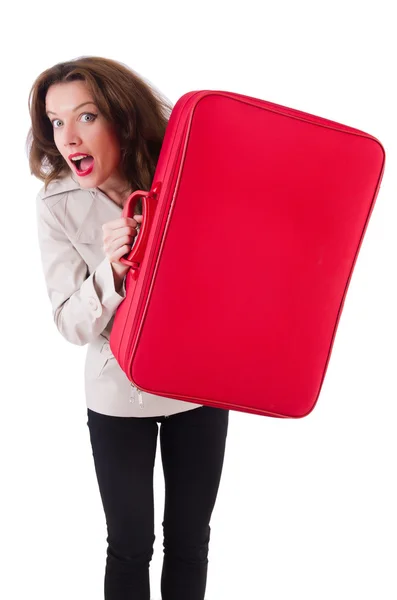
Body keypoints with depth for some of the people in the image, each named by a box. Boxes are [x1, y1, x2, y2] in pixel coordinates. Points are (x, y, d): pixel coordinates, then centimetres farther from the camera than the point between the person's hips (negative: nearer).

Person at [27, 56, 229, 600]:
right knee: (130, 545, 13)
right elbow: (72, 325, -13)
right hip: (118, 395, -1)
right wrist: (110, 270, -32)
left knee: (189, 540, 17)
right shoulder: (59, 206, -14)